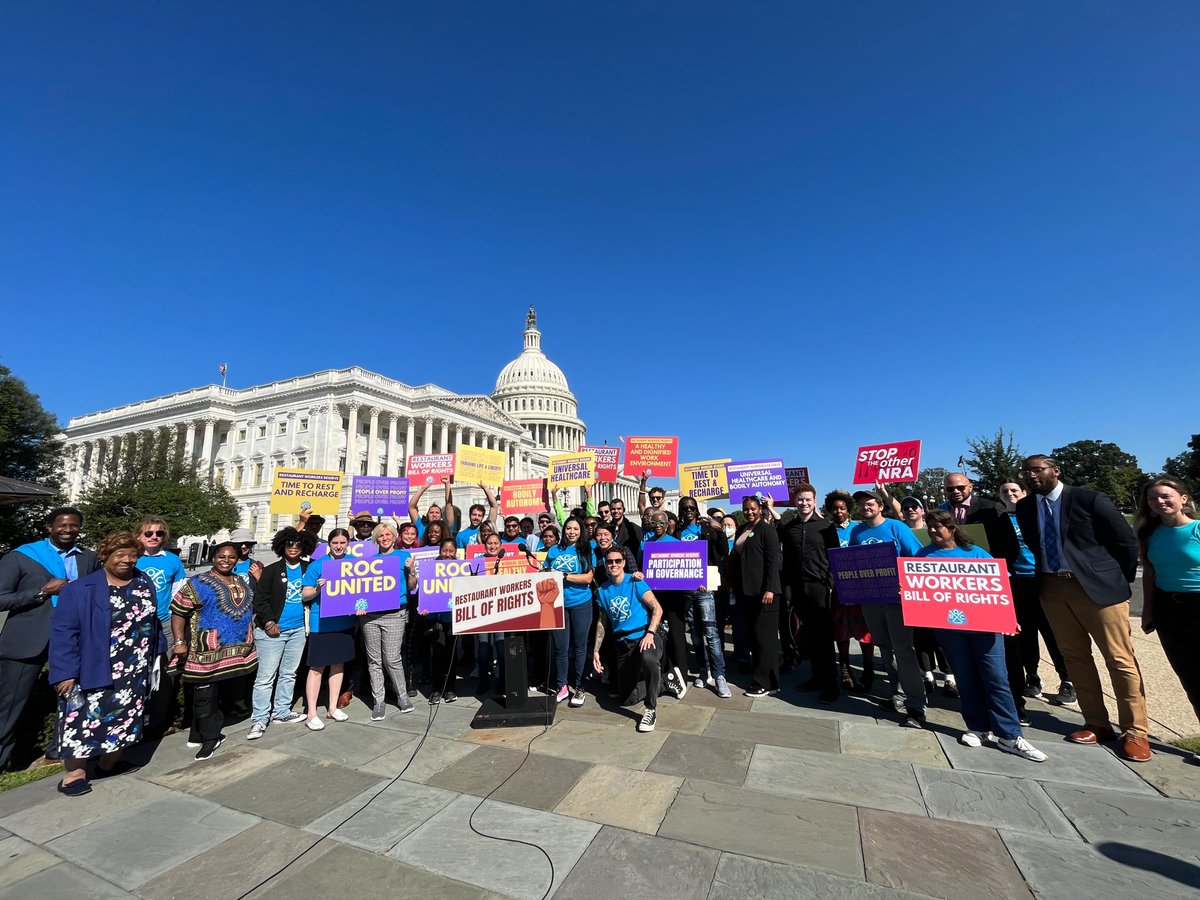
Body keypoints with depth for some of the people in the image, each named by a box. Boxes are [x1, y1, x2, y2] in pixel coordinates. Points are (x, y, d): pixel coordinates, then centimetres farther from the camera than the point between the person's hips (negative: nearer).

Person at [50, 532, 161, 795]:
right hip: (94, 672, -4)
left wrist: (156, 653, 12)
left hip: (135, 673, 4)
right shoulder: (79, 589, -11)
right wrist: (65, 672, -16)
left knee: (124, 719, 12)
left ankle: (107, 765, 31)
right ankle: (75, 772, 22)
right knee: (88, 718, 2)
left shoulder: (145, 584, 4)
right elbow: (63, 632, -11)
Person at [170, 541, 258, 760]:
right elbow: (178, 613, -9)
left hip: (239, 651, 6)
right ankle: (209, 738, 16)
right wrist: (179, 642, -15)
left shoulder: (243, 582, 12)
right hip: (207, 653, -6)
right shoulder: (198, 583, -6)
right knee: (205, 695, 2)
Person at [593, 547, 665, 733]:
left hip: (644, 636, -5)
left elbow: (657, 609, -12)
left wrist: (650, 633, -25)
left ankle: (651, 710, -20)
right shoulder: (603, 591, 7)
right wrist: (596, 651, 11)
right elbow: (602, 622, 16)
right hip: (622, 643, 5)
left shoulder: (635, 583, -6)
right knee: (628, 698, 7)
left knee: (648, 659, -40)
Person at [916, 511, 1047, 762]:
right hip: (948, 626, 0)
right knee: (966, 678, 9)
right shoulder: (924, 555, 6)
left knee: (996, 678, -2)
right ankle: (978, 728, 19)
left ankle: (1010, 736, 6)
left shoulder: (976, 553, 7)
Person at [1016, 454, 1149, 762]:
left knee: (1120, 660, 4)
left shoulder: (1090, 499, -7)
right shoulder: (1024, 507, 4)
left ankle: (1135, 732, 17)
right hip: (1052, 589, 4)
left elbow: (1126, 541, -1)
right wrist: (1046, 576, 7)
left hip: (1098, 586, -4)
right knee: (1075, 657, 11)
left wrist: (1121, 580, 3)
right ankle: (1097, 724, 23)